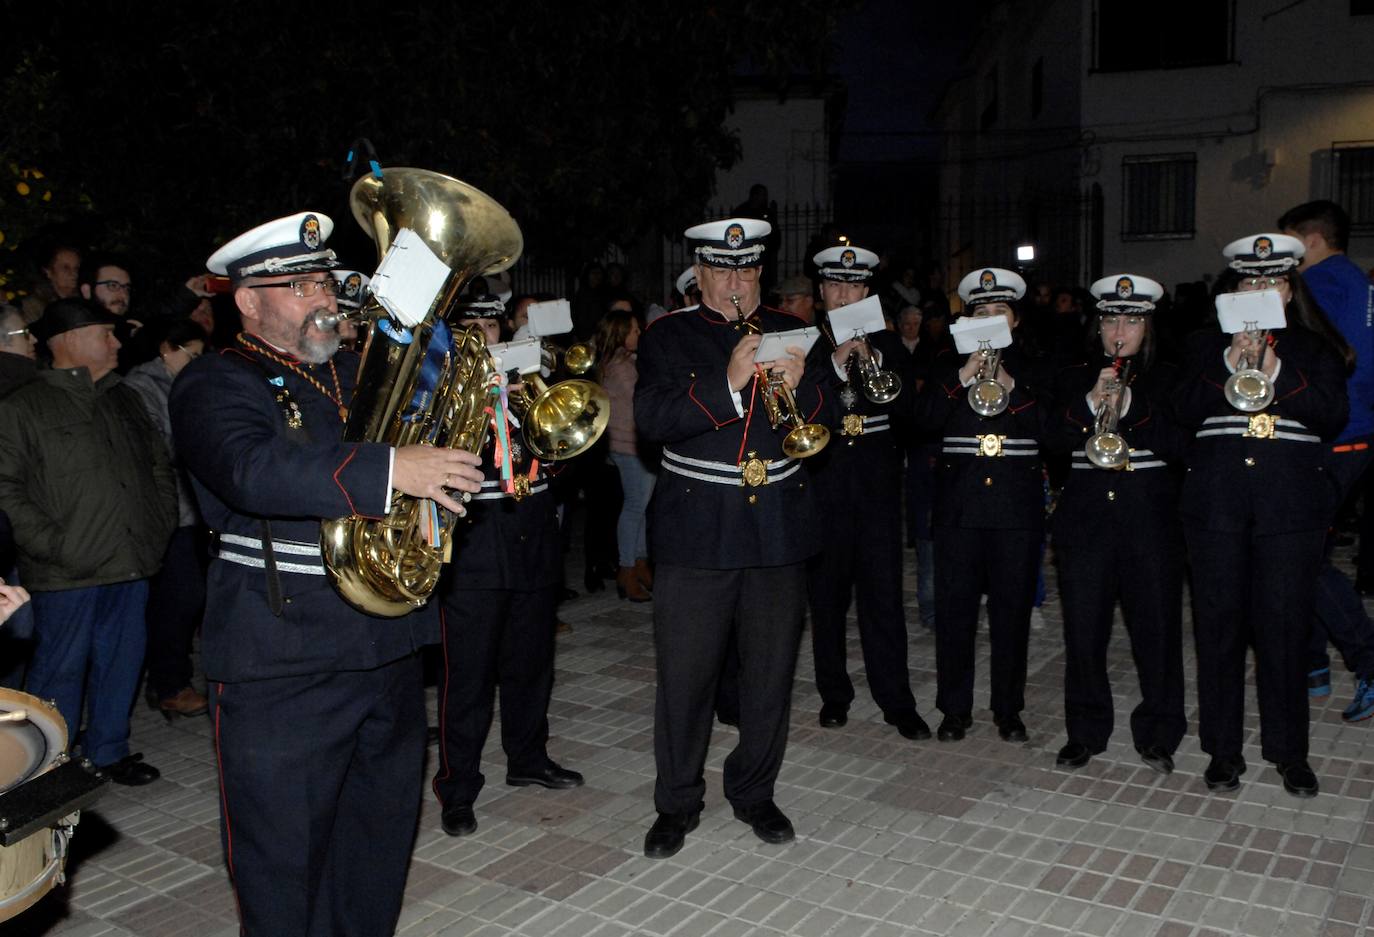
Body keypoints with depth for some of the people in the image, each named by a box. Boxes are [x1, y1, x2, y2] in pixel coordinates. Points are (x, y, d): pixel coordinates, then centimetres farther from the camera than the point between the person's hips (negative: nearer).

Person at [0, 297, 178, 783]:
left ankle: (108, 751, 29)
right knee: (60, 670, 4)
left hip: (131, 564, 6)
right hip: (67, 574, -6)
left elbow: (159, 464, 21)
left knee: (122, 662, 13)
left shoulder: (124, 400, 15)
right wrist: (53, 545, -15)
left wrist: (162, 524, 10)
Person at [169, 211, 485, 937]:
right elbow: (253, 469, -26)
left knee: (380, 842, 20)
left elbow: (427, 438, 20)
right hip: (281, 666, -6)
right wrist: (390, 470, -35)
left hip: (390, 651, 7)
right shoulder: (215, 384, -7)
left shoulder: (361, 372, 14)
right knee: (283, 853, 7)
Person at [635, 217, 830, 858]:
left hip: (779, 528, 3)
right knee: (685, 674, 3)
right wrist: (728, 384, -25)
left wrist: (800, 387, -15)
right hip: (696, 530, -3)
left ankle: (755, 792, 29)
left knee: (771, 672, 10)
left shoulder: (790, 333, 11)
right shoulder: (668, 337, 1)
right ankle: (677, 803, 21)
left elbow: (826, 421, 7)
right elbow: (651, 419, -14)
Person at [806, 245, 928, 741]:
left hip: (875, 477, 1)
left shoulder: (886, 342, 9)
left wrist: (870, 359, -15)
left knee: (883, 591, 0)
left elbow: (904, 405, -2)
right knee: (827, 592, 6)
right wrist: (837, 363, -17)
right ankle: (834, 693, 20)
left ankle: (897, 701, 7)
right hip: (823, 475, 0)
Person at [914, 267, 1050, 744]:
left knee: (1012, 608, 5)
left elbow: (1051, 426, -4)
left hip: (1018, 502, 0)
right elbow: (925, 418, -4)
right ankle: (955, 708, 14)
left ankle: (1008, 708, 18)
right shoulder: (948, 365, 11)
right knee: (954, 607, 2)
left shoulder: (1033, 368, 10)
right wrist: (963, 377, -14)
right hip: (960, 499, 0)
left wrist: (1011, 386, -16)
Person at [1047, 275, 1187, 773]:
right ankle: (1085, 731, 17)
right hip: (1086, 515, 1)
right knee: (1083, 629, 3)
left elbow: (1175, 445, -6)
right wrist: (1092, 401, -17)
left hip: (1150, 515, -1)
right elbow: (1055, 438, -3)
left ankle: (1157, 733, 17)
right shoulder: (1075, 380, 11)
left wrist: (1129, 404, -18)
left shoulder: (1165, 381, 7)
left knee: (1156, 627, 1)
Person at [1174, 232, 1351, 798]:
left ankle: (1288, 749, 18)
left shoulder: (1314, 350, 11)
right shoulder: (1206, 346, 12)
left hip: (1291, 503, 0)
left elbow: (1332, 417, -4)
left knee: (1285, 625, 2)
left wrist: (1278, 374, -15)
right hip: (1217, 501, 1)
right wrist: (1230, 364, -14)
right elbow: (1185, 412, -3)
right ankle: (1223, 747, 17)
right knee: (1219, 624, 4)